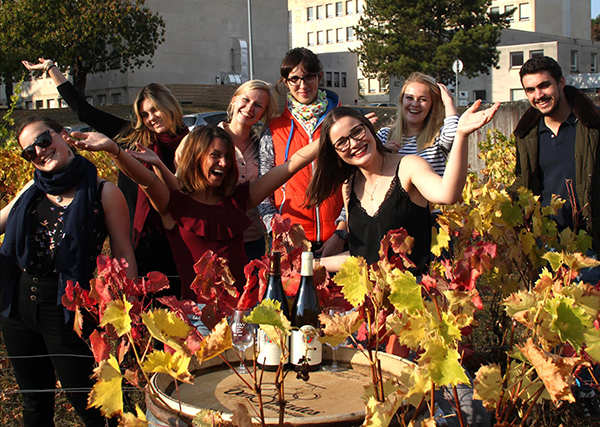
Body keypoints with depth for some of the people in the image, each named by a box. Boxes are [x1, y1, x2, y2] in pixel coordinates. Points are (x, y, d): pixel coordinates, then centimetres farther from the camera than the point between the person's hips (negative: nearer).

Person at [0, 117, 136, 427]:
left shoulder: (103, 192, -7)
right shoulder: (32, 190, 8)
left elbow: (124, 256, -8)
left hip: (67, 309, -5)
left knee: (86, 402, 3)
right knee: (34, 402, 19)